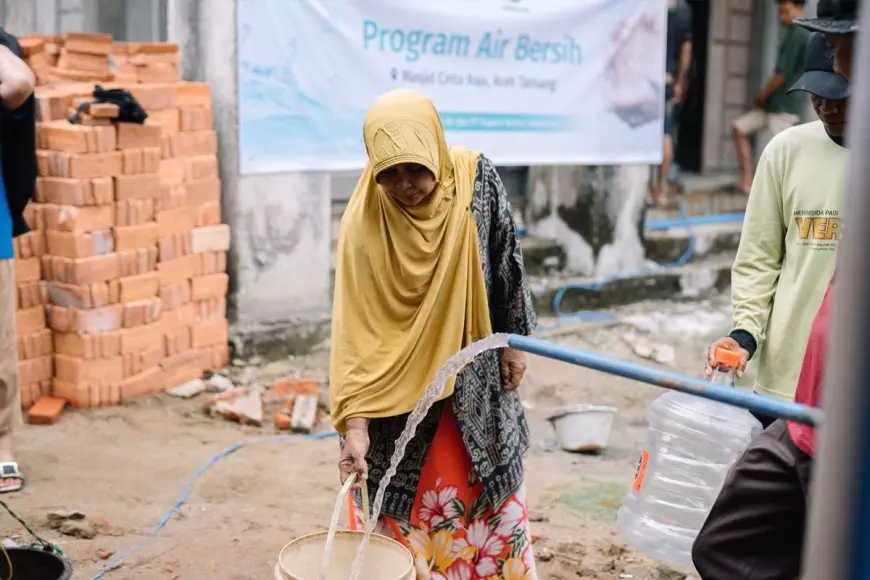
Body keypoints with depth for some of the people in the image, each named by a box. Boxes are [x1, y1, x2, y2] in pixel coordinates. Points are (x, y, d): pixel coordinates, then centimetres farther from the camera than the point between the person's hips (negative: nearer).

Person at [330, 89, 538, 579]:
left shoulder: (476, 179, -17)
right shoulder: (363, 223, -23)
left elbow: (505, 263, -1)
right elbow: (355, 329, -22)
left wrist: (513, 341, 5)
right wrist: (355, 423, -27)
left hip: (475, 377, 3)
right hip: (399, 385, -2)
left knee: (488, 493, 17)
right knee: (403, 505, 7)